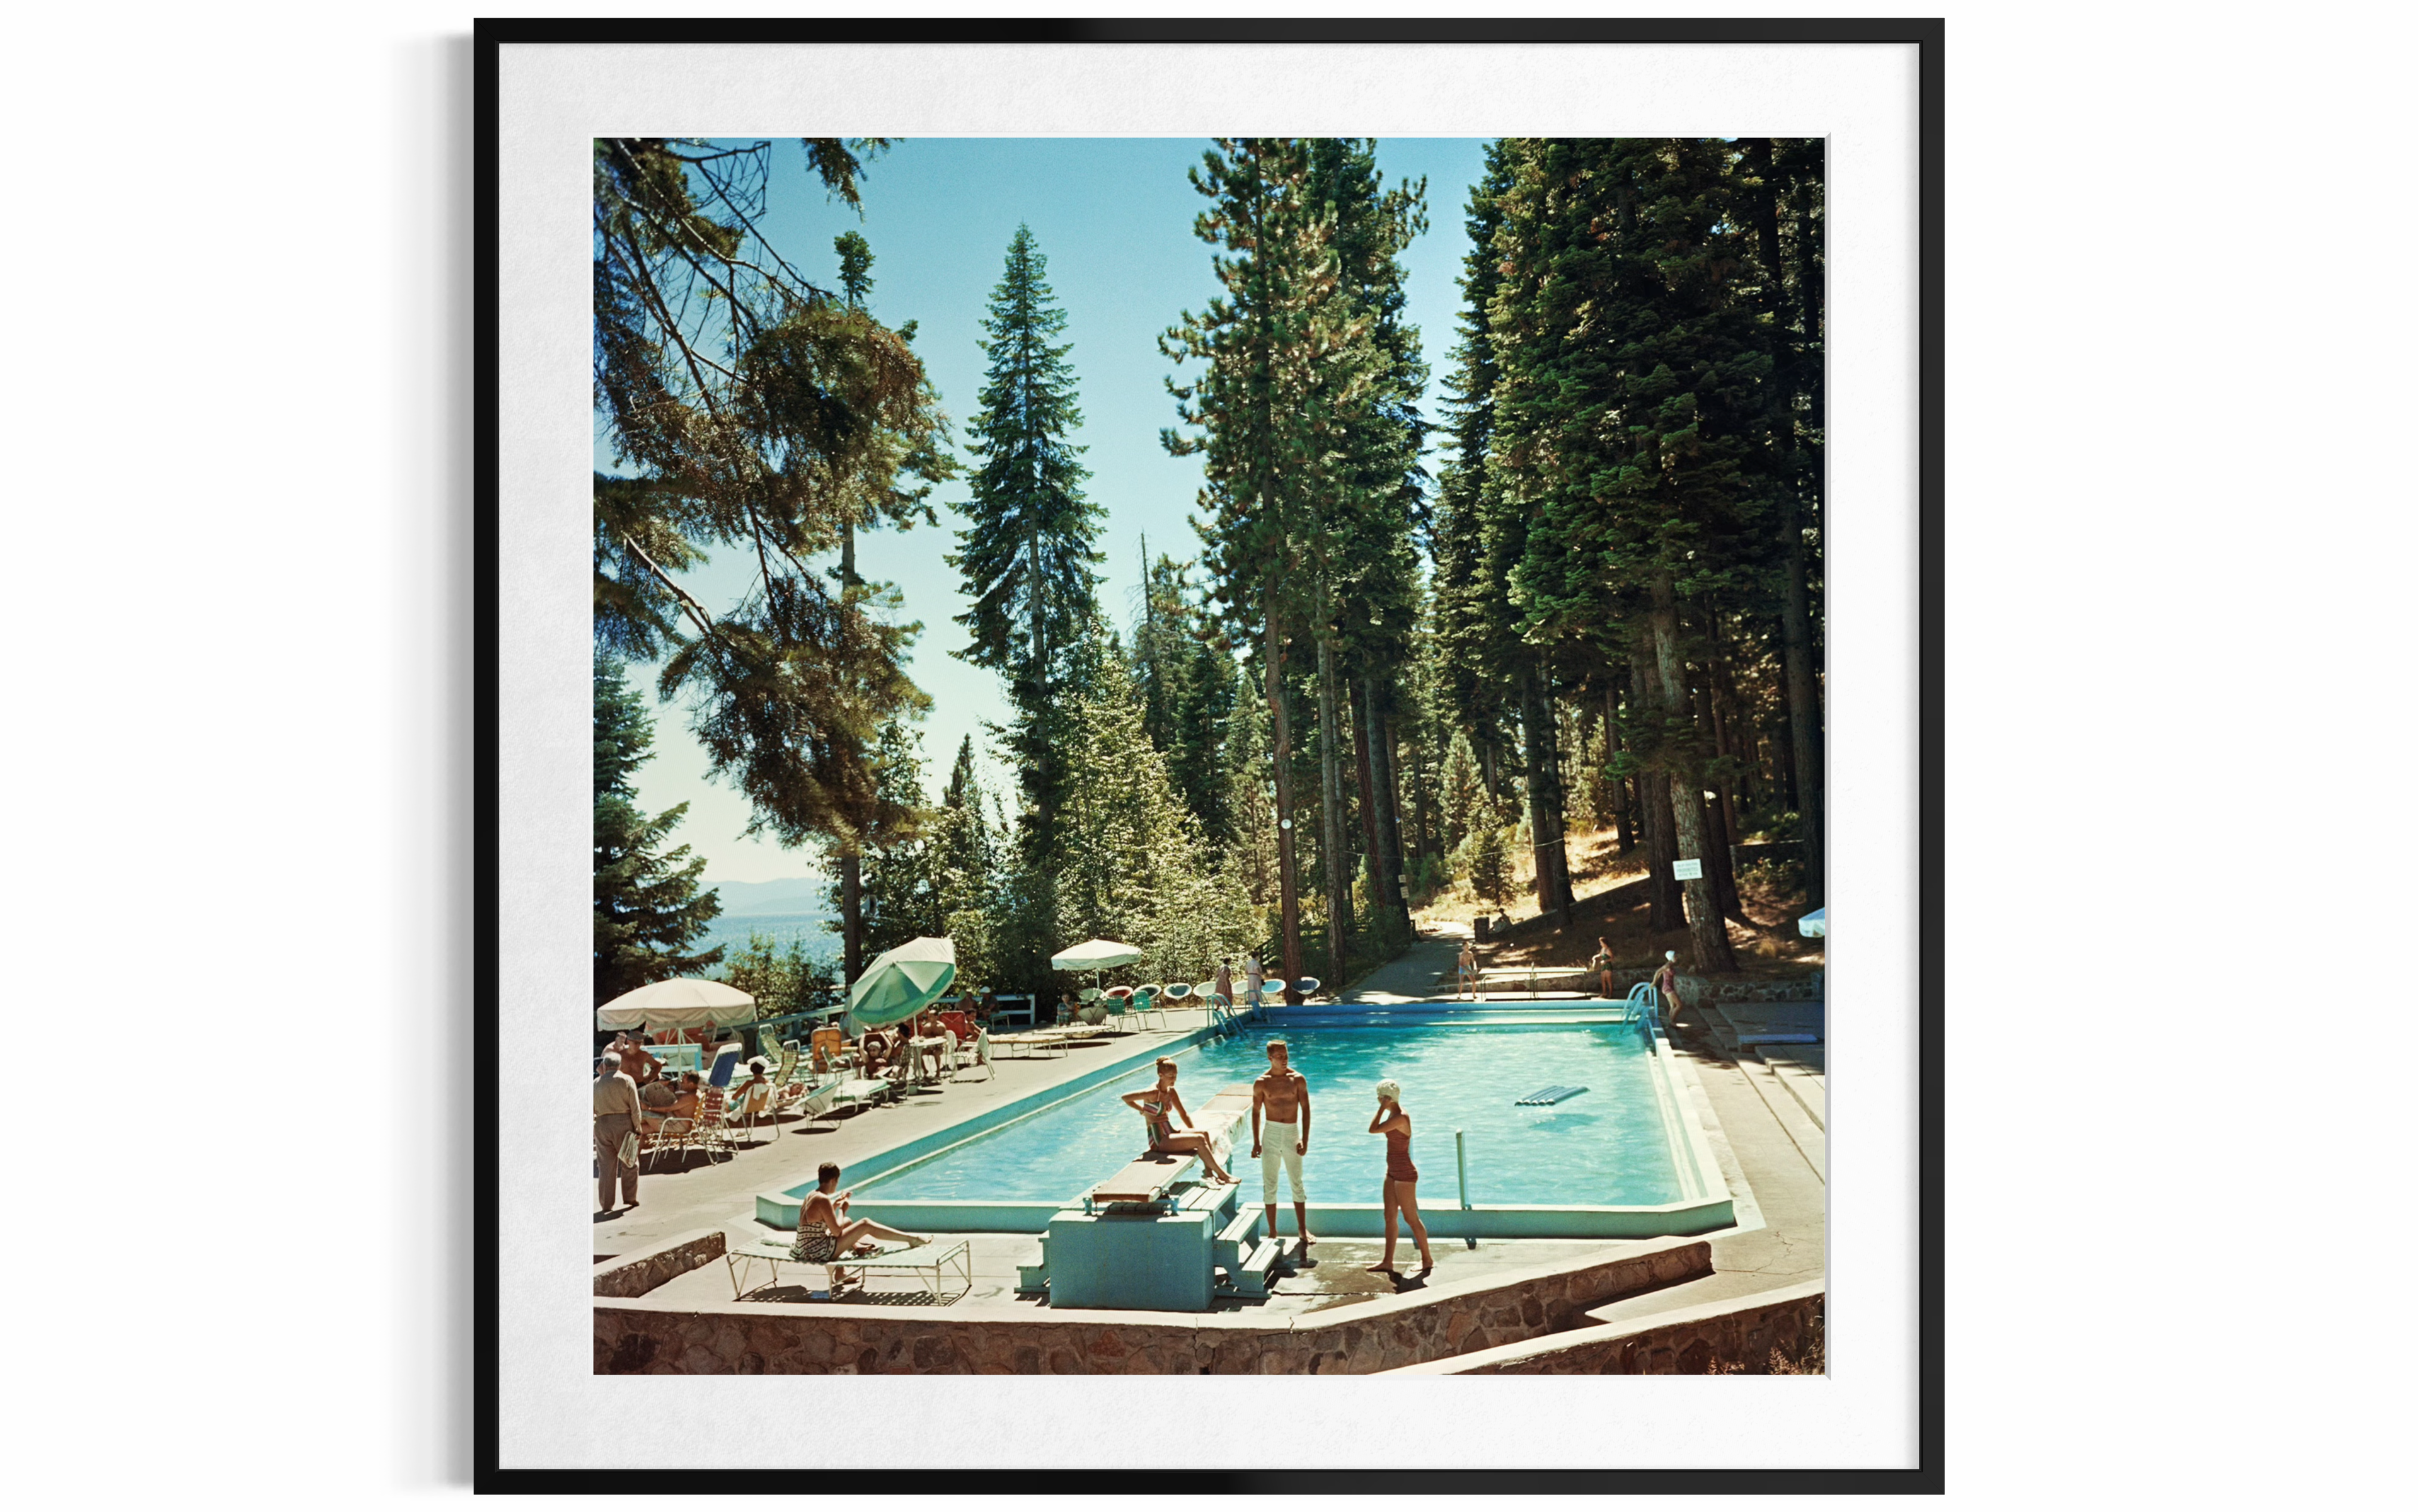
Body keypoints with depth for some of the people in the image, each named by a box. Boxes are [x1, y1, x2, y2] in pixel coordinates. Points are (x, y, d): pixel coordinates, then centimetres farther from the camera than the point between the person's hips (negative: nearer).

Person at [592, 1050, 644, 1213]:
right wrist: (637, 1128, 0)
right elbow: (635, 1108, -5)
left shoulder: (597, 1082, 4)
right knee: (629, 1163, 10)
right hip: (624, 1122, -2)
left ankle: (606, 1203, 8)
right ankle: (629, 1198, 12)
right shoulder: (626, 1080, -2)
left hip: (602, 1124, 2)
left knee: (605, 1165, 7)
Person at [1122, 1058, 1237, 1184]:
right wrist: (1145, 1113, -13)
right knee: (1199, 1140, -18)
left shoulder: (1171, 1091, 9)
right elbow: (1126, 1098, -20)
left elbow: (1183, 1114, 17)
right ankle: (1222, 1176, -11)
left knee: (1204, 1133, -8)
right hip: (1159, 1142, -8)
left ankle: (1209, 1173, -8)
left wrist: (1193, 1133, 9)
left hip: (1170, 1132, 8)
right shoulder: (1154, 1093, -16)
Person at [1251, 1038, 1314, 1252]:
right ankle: (1272, 1231, 12)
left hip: (1292, 1133, 0)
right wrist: (1256, 1142, 1)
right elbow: (1256, 1112, 5)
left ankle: (1302, 1229, 16)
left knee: (1297, 1184, 6)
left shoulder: (1298, 1079, -1)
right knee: (1269, 1185, 4)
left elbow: (1305, 1109, 0)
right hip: (1271, 1133, 0)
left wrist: (1305, 1139, -7)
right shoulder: (1261, 1083, -2)